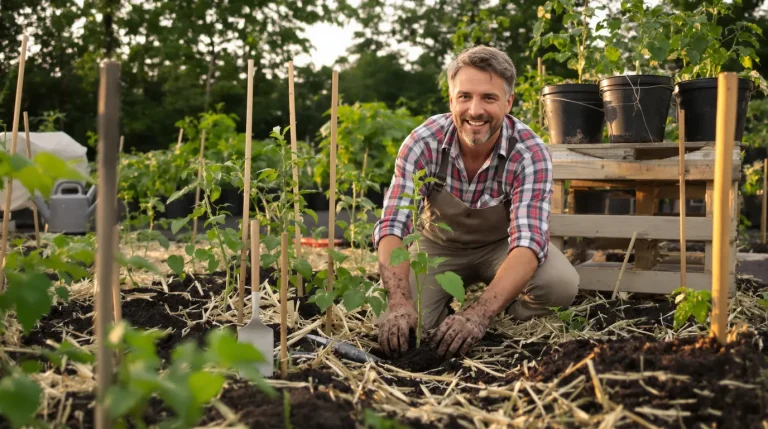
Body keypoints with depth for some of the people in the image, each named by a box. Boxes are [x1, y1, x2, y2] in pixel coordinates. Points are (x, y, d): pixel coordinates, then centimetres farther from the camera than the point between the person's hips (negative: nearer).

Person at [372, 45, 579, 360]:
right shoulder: (422, 143, -26)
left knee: (560, 284, -31)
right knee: (399, 325, -23)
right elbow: (392, 227, -31)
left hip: (500, 246, -1)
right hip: (438, 244, 1)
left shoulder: (530, 154, -29)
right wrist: (400, 302, -50)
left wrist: (479, 313, -54)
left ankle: (505, 325, 2)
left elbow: (529, 240, -38)